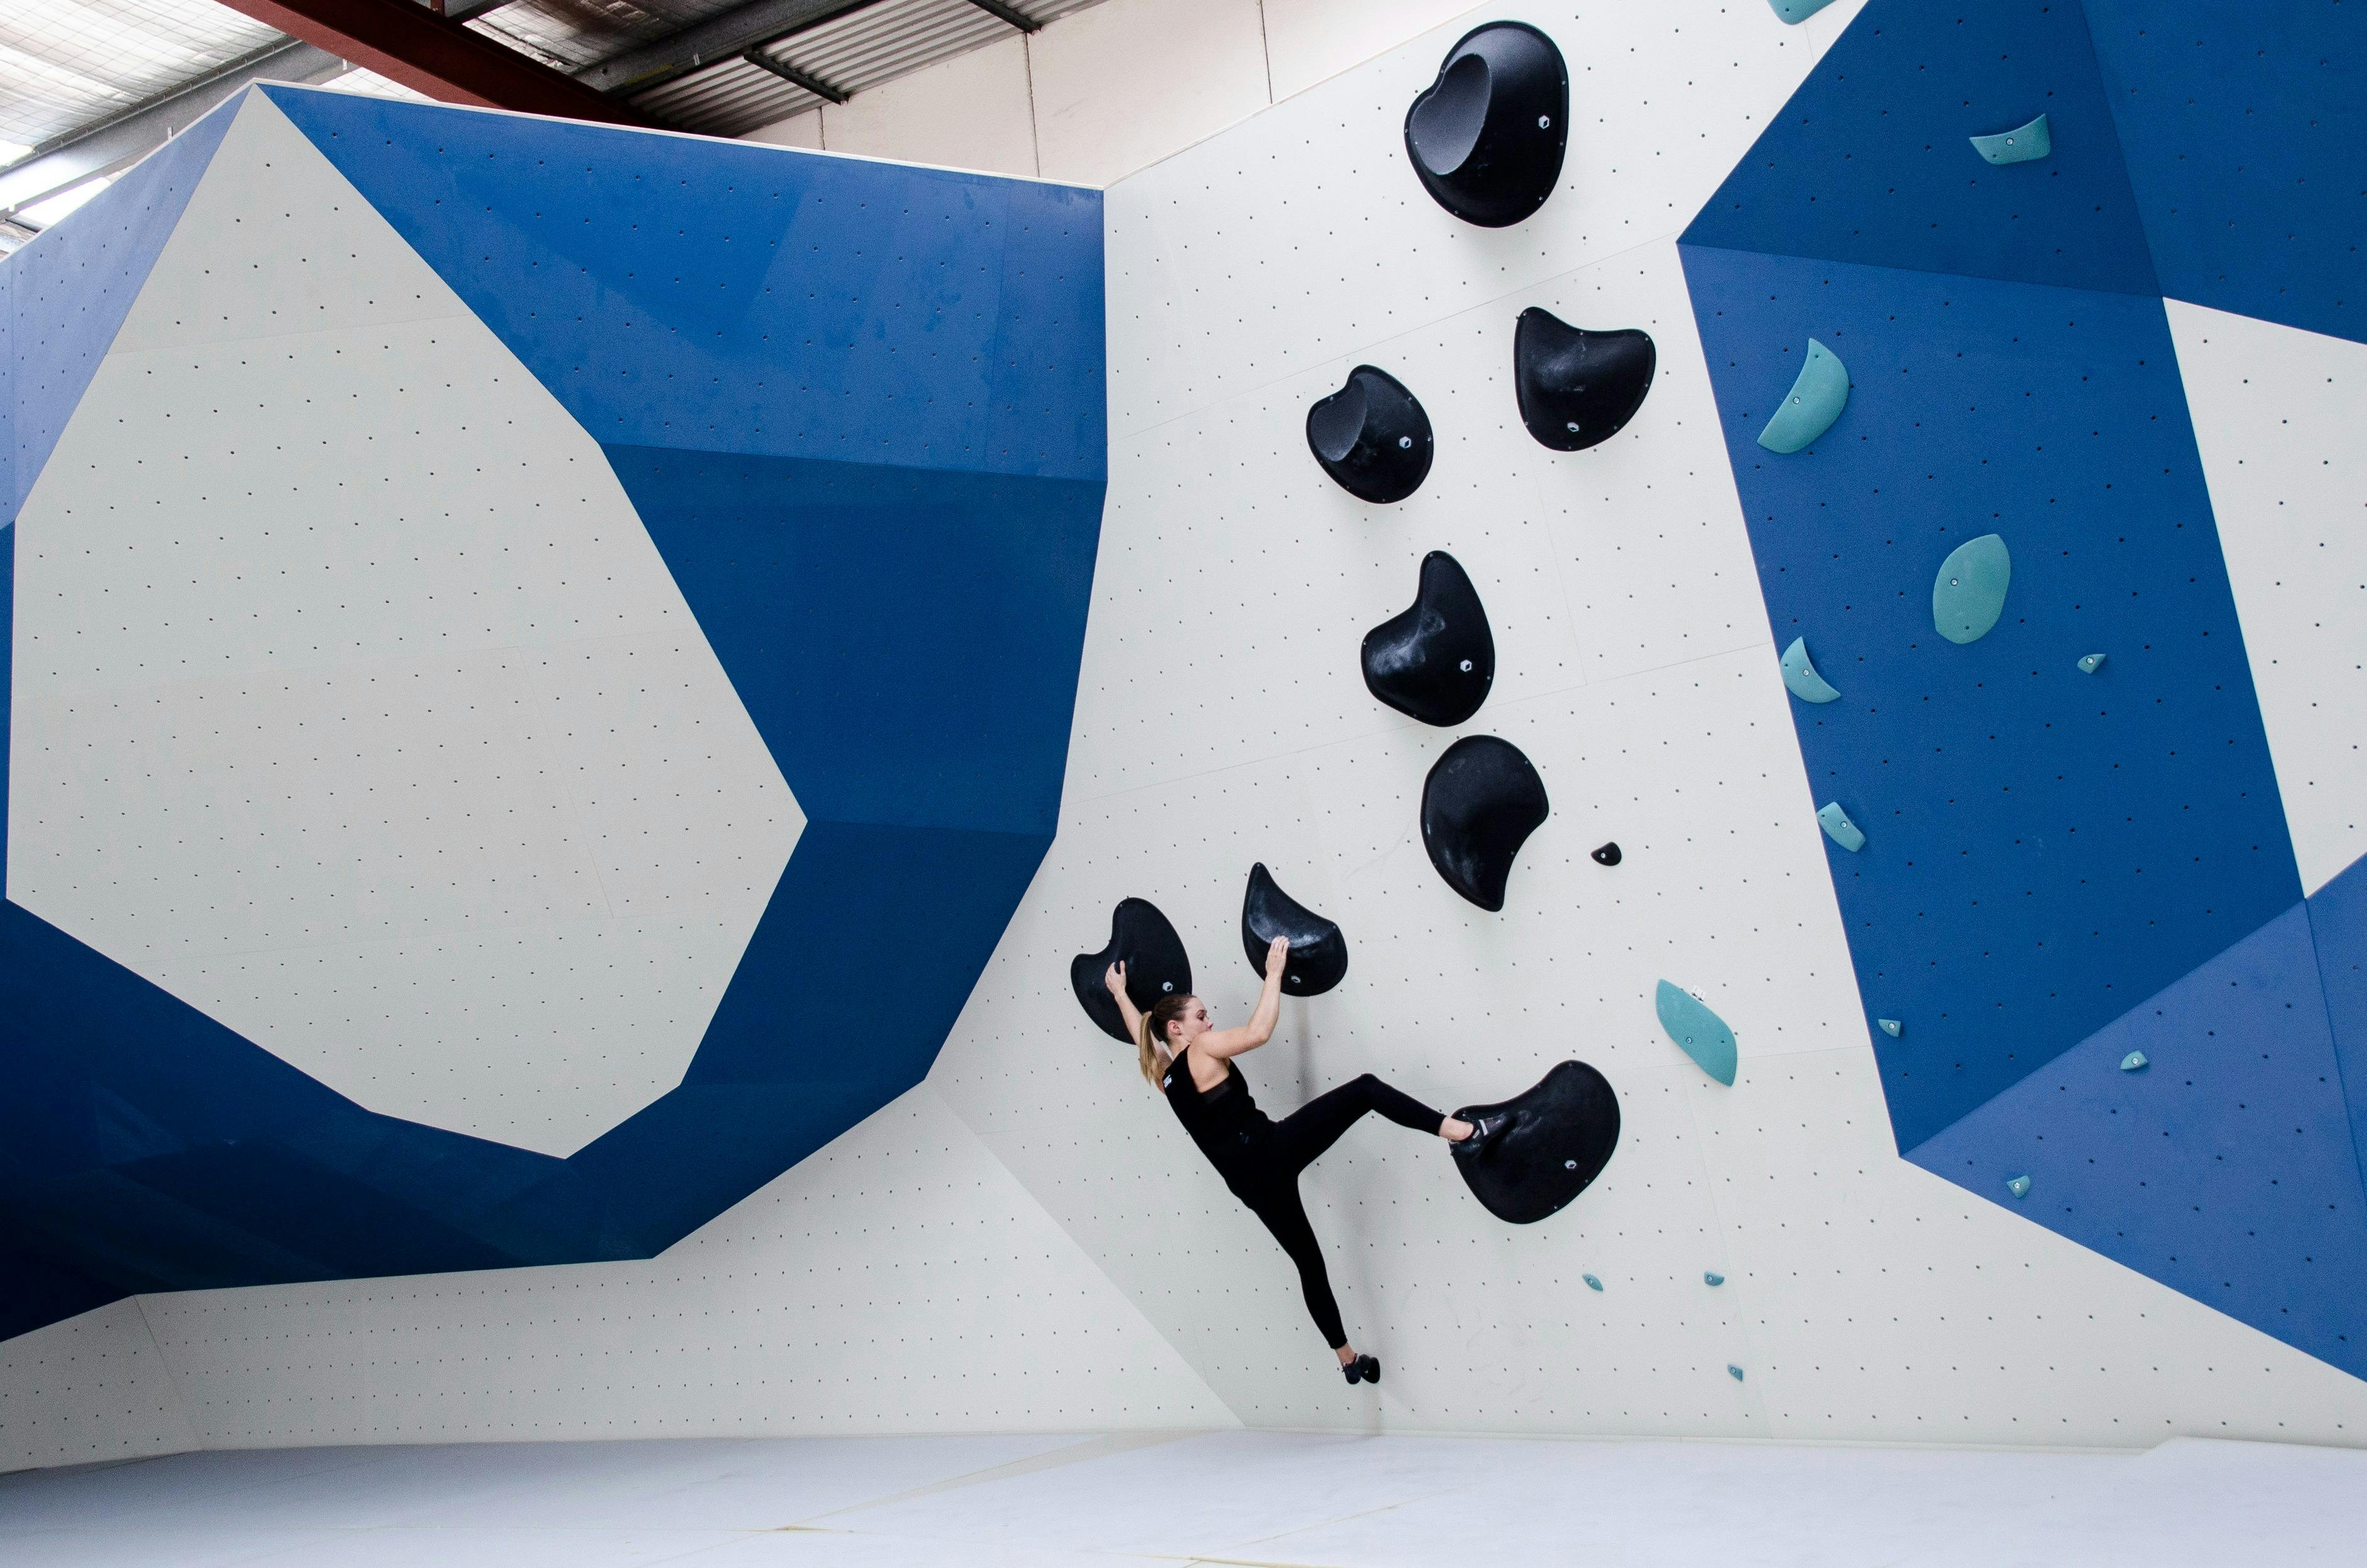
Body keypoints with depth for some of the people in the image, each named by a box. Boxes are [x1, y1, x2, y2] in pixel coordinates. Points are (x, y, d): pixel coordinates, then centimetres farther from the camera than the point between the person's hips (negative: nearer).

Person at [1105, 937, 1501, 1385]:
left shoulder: (1162, 1072, 18)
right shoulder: (1201, 1049, -2)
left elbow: (1140, 1029, 37)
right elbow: (1259, 1031, -15)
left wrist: (1119, 992, 50)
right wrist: (1274, 973, -5)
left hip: (1250, 1181, 7)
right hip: (1272, 1148, -7)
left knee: (1308, 1262, 18)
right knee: (1364, 1089, -8)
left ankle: (1348, 1359, 23)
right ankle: (1464, 1133, -24)